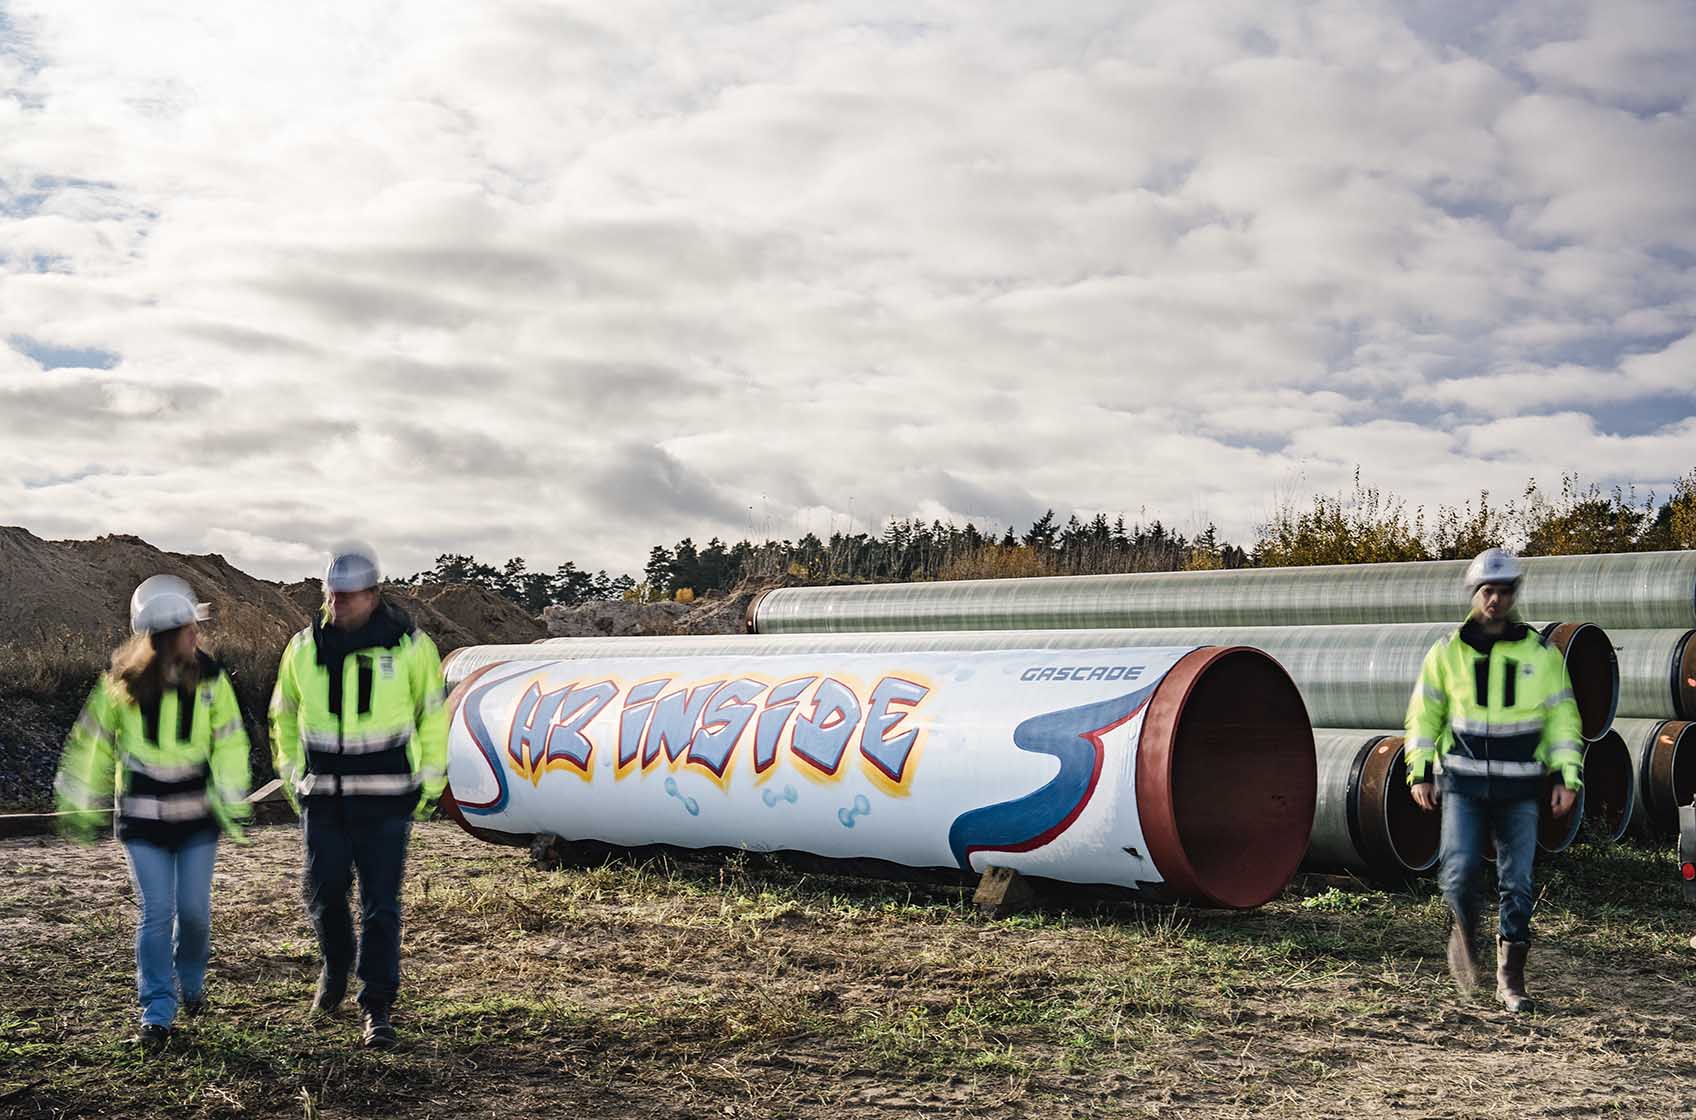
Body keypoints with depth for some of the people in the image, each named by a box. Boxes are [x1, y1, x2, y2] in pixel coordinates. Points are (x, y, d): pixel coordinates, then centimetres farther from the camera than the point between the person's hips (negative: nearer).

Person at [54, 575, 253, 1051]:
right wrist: (81, 805, 6)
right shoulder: (121, 681, -9)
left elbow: (229, 742, -3)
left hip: (196, 811, 1)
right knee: (157, 913, -4)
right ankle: (157, 1011, 6)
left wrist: (231, 802, -8)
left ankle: (191, 980, 31)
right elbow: (93, 739, 2)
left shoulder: (208, 676, -7)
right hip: (143, 815, -1)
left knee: (194, 908, 3)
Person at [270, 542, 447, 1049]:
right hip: (323, 797, 3)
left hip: (386, 797, -3)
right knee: (323, 892, 7)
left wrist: (431, 782, 3)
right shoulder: (305, 647, 1)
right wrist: (291, 775, 12)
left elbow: (433, 714, 4)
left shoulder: (409, 645, -7)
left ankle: (378, 1010, 4)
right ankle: (335, 968, 37)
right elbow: (283, 714, 16)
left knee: (380, 903, -3)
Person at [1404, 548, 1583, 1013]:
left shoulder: (1540, 654, 4)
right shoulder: (1448, 651, 4)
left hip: (1519, 789, 1)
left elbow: (1561, 716, 7)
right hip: (1463, 783, 0)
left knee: (1517, 883, 1)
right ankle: (1465, 931, 19)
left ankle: (1510, 979, 13)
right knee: (1460, 872, -13)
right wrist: (1420, 772, 1)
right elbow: (1423, 713, 9)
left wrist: (1567, 777, -2)